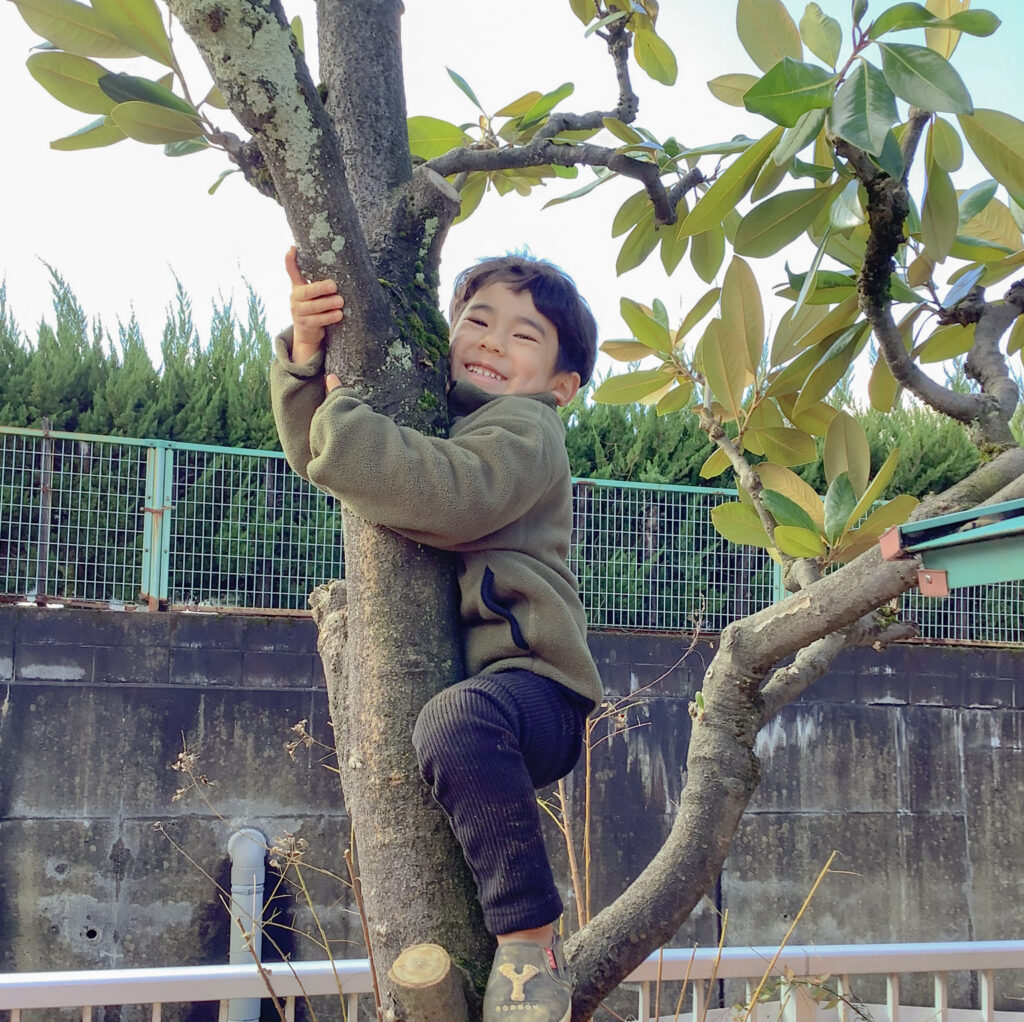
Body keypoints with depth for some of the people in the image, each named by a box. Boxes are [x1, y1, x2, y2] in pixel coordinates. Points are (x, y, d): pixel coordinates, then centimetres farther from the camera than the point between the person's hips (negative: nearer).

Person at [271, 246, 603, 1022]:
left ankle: (531, 937, -28)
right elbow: (315, 452, 18)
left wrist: (342, 413, -17)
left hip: (533, 686, -10)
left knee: (457, 719, -40)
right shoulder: (433, 413, 21)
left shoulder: (523, 430, -7)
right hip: (441, 677, 10)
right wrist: (307, 352, 0)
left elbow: (445, 498, -27)